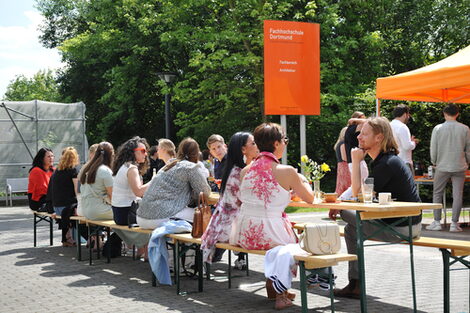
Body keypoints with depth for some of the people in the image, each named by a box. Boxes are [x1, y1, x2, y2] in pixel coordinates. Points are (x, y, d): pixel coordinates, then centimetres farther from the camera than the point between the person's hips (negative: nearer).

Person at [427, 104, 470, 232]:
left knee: (437, 194, 10)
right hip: (459, 167, 1)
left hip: (442, 166, -1)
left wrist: (434, 162, 14)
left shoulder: (438, 129, -6)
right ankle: (454, 223, 5)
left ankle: (437, 222, 9)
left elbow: (433, 149, -1)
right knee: (457, 195, 5)